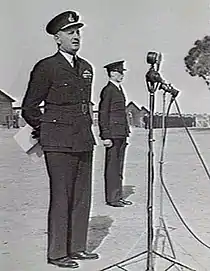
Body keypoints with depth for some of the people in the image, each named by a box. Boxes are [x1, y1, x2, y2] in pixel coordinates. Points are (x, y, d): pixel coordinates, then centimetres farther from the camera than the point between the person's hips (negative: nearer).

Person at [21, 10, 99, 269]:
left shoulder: (86, 67, 15)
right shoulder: (46, 67, -5)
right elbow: (29, 108, 0)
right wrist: (45, 130, 10)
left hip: (84, 140, 7)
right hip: (59, 143, -7)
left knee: (82, 197, 11)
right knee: (61, 197, -1)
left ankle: (77, 248, 24)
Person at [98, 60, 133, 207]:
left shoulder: (119, 89, 19)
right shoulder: (107, 90, -8)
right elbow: (103, 114, -13)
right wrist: (106, 136, -17)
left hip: (122, 134, 9)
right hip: (113, 134, -9)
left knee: (119, 166, 12)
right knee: (112, 166, -2)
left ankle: (118, 196, 19)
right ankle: (111, 198, 6)